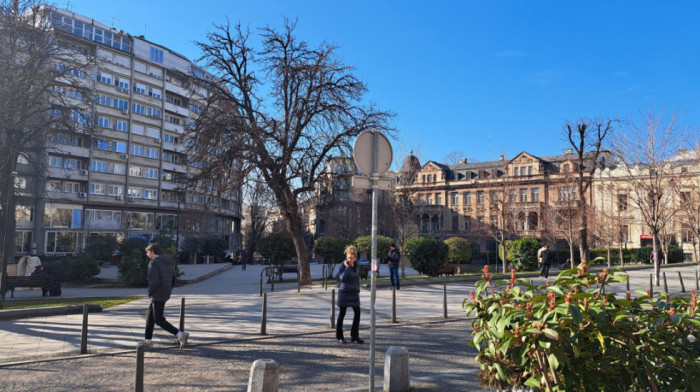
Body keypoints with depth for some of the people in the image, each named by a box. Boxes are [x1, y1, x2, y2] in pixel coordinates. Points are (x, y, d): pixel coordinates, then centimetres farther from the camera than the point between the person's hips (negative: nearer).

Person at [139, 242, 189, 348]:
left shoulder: (154, 263, -16)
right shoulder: (169, 261, 11)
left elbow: (154, 281, -24)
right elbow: (174, 278, 14)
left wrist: (150, 292, -8)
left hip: (157, 295, -9)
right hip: (165, 294, 9)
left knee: (159, 320, -4)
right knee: (150, 315, 20)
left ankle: (180, 334, -12)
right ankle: (148, 339, 28)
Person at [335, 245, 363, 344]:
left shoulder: (357, 266, 6)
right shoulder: (342, 266, -8)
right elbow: (342, 277, -21)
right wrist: (347, 267, -19)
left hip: (354, 292, 5)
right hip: (344, 292, -5)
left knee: (357, 313, 2)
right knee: (342, 314, 3)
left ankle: (354, 336, 14)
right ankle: (339, 337, 14)